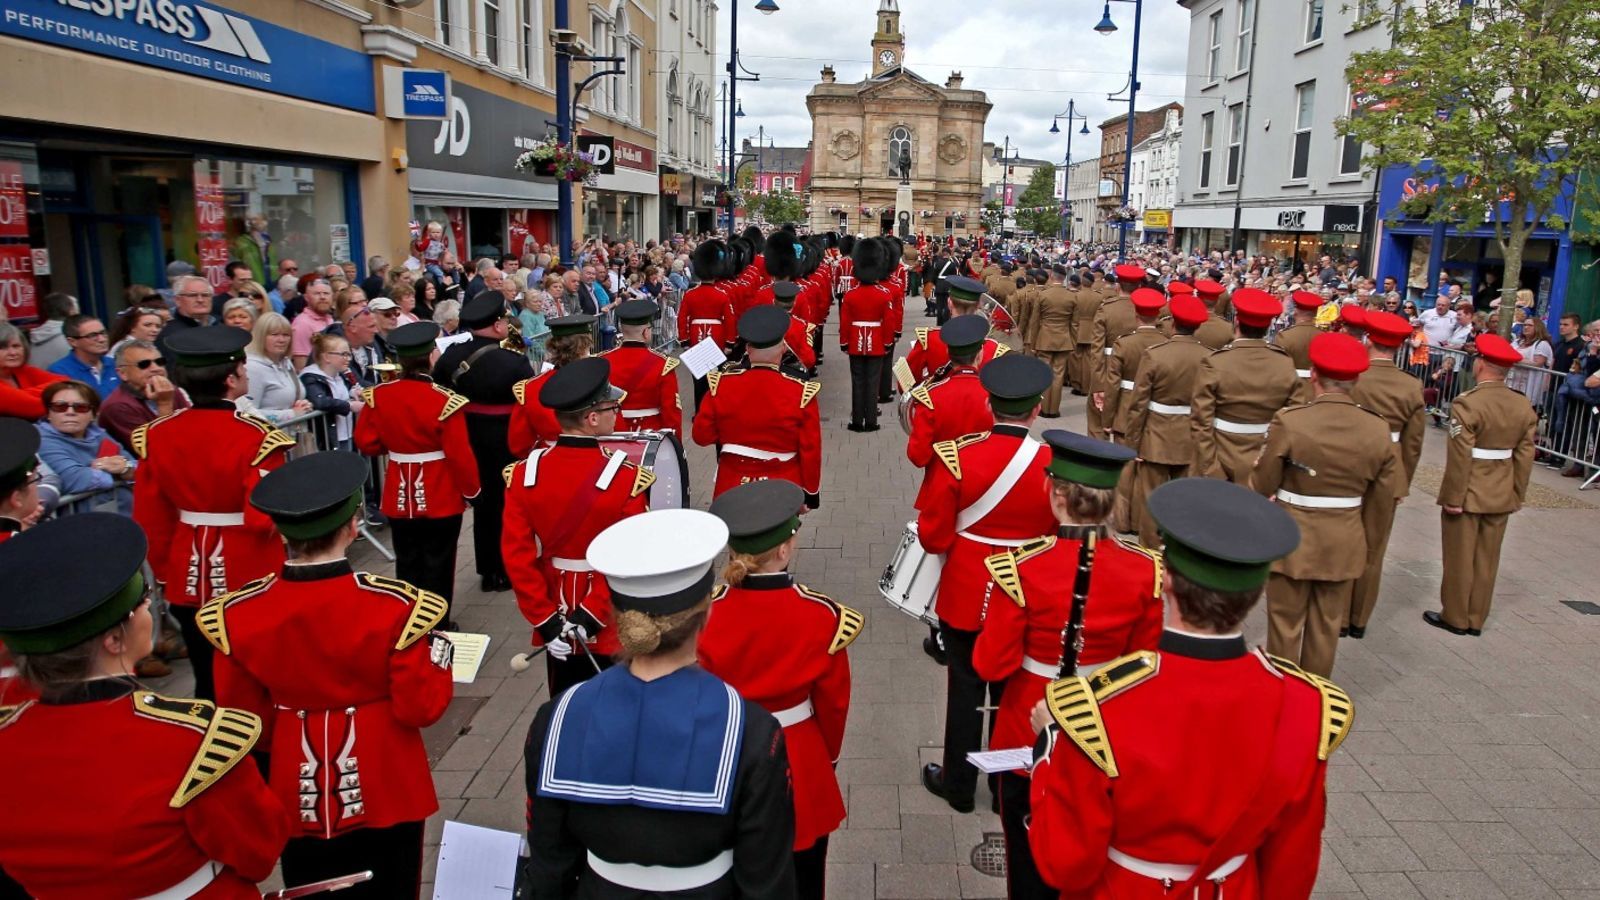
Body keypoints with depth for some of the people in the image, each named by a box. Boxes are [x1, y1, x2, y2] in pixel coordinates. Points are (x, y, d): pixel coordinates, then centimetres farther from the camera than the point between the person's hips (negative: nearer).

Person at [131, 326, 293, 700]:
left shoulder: (158, 434, -2)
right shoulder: (256, 437, -19)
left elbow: (151, 519, 5)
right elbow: (265, 519, -24)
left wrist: (164, 573, 17)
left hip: (189, 578, 5)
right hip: (252, 579, -5)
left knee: (207, 678, 16)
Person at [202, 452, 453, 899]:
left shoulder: (238, 614, -13)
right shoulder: (394, 605, -23)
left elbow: (244, 717, 0)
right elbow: (421, 708, -18)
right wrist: (437, 653, -2)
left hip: (296, 795, 3)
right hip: (385, 791, -2)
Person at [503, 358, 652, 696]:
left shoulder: (524, 474, -9)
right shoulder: (626, 478, -21)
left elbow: (517, 555, -9)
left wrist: (544, 620, -6)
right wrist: (593, 615, -16)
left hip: (555, 617, 4)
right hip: (613, 624, -3)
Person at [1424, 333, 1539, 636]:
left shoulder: (1467, 404, -19)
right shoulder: (1524, 407, 1)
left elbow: (1460, 459, -19)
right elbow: (1525, 457, 3)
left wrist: (1452, 498, -14)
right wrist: (1517, 495, 12)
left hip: (1467, 496, -6)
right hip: (1501, 497, 6)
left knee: (1460, 558, 7)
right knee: (1487, 559, 14)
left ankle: (1455, 617, 17)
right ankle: (1476, 619, 23)